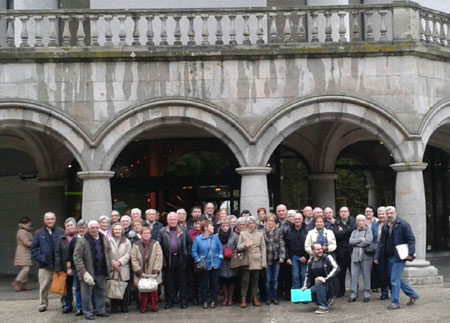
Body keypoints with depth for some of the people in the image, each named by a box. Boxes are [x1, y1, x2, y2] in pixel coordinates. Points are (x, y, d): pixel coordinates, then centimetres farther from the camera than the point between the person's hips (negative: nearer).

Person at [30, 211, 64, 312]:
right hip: (45, 266, 0)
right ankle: (43, 304, 15)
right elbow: (33, 248, 6)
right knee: (44, 287, 3)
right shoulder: (39, 233, 4)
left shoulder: (61, 232, 0)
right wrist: (40, 258, -6)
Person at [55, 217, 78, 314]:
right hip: (66, 268, 3)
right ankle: (68, 305, 22)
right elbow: (57, 254, 5)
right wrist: (58, 268, -2)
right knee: (67, 287, 11)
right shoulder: (62, 239, 7)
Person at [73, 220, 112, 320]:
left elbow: (108, 252, 17)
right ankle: (88, 312, 15)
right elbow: (77, 257, -13)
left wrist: (109, 267, 9)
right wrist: (83, 272, -18)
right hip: (88, 272, -5)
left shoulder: (104, 239, 6)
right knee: (87, 294, 3)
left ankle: (101, 310, 28)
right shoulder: (82, 240, -11)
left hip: (101, 272, 5)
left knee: (101, 292, 14)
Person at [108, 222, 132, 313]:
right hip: (112, 270, -1)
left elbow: (128, 254, 0)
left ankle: (124, 307, 12)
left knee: (125, 289, 3)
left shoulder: (127, 241, 7)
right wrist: (113, 263, -13)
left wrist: (119, 262, -11)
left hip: (124, 270, 1)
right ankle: (114, 308, 11)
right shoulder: (109, 241, 2)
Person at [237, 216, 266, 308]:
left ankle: (255, 298, 15)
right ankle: (243, 299, 2)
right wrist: (244, 245, -17)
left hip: (256, 261, 1)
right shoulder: (242, 233, 6)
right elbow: (238, 247, 4)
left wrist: (263, 262, 1)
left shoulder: (260, 234, 10)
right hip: (246, 261, -1)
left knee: (255, 280, 6)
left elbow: (263, 248, 8)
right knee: (245, 280, -3)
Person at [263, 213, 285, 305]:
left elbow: (282, 244, 2)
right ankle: (268, 298, 13)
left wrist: (282, 256, -7)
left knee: (275, 279, 8)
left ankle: (274, 297, 17)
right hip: (267, 258, -1)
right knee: (268, 279, 3)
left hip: (276, 258, 1)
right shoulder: (263, 231, -2)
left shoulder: (279, 231, 4)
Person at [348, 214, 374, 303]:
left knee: (366, 275, 0)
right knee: (354, 275, -2)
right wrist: (361, 239, -7)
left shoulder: (368, 230, 6)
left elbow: (368, 241, -11)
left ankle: (367, 295, 8)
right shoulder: (354, 231, 17)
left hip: (366, 255, -3)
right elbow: (350, 241, 2)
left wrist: (356, 242, -2)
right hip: (355, 255, 3)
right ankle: (353, 295, 2)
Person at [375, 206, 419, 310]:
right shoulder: (385, 227, 13)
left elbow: (411, 239, -10)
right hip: (389, 258, 7)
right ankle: (413, 295, 29)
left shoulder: (403, 224, -7)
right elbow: (381, 243, 16)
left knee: (395, 280, -6)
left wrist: (410, 253, -20)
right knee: (397, 279, 13)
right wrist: (377, 257, 10)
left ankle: (395, 302, 3)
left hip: (399, 257, -7)